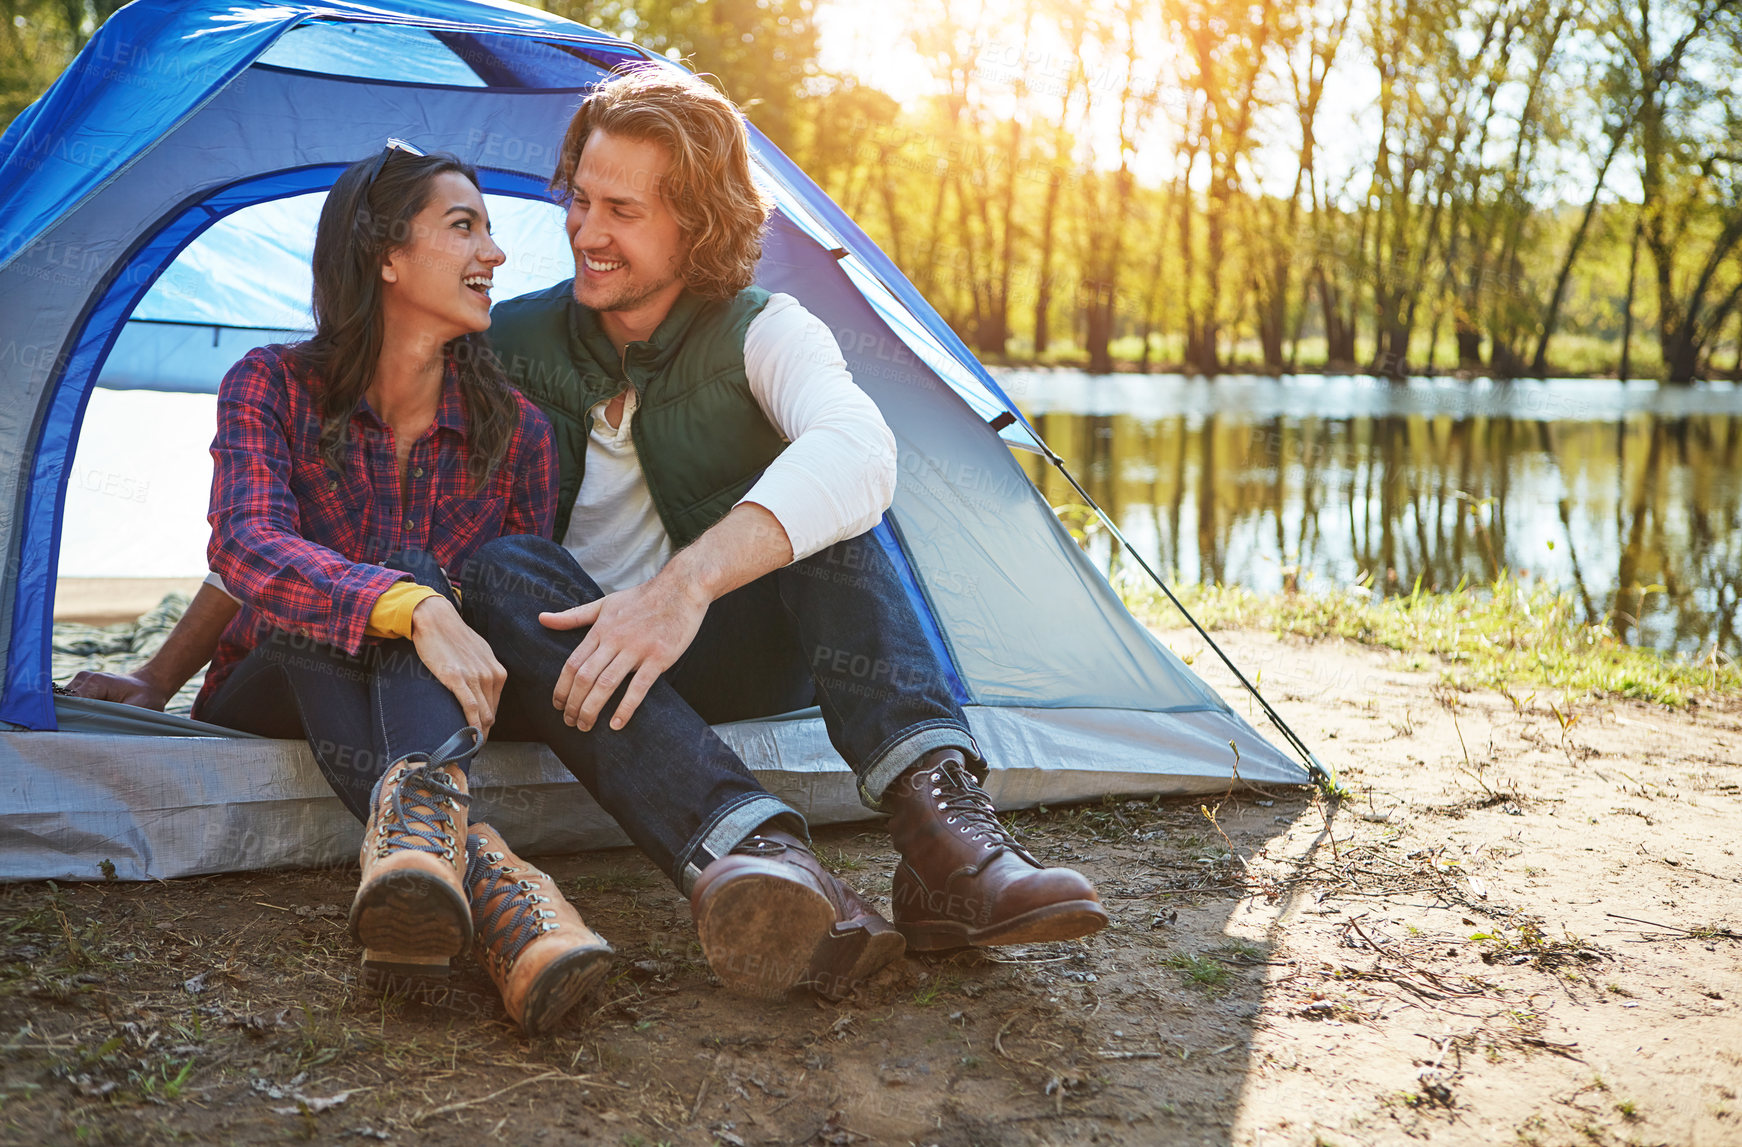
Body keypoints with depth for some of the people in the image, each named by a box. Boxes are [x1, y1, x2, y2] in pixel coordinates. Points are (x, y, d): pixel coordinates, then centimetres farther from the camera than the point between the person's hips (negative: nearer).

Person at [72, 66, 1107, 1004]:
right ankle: (749, 854, -54)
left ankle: (941, 826, -45)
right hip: (568, 667, 1)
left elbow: (858, 449, -30)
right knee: (502, 570, -32)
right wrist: (167, 674, 3)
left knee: (826, 507, -26)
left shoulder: (762, 333, -5)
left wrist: (688, 580, -46)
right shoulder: (510, 347, 1)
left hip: (736, 657, -1)